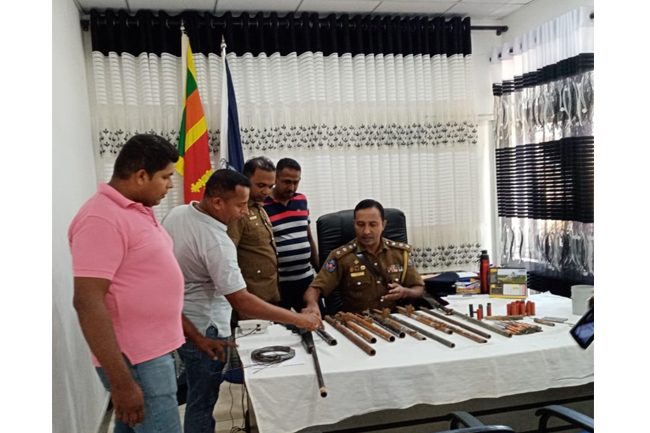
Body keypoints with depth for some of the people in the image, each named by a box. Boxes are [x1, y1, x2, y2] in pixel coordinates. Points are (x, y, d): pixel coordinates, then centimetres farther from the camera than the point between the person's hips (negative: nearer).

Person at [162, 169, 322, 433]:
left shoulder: (176, 213, -2)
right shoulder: (216, 242, -29)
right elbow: (241, 302, -31)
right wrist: (298, 319, -27)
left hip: (174, 320, 9)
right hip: (201, 330, -9)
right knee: (202, 401, 7)